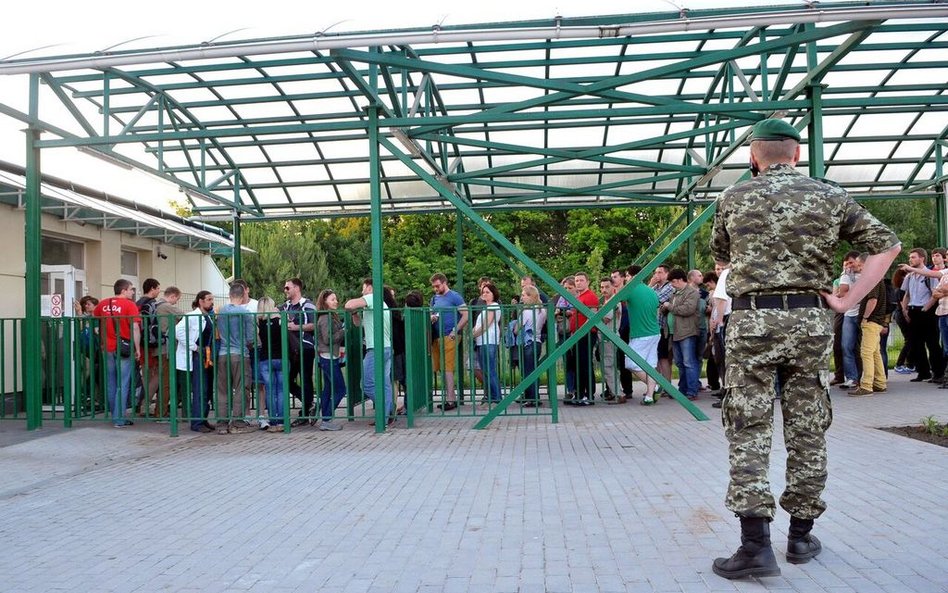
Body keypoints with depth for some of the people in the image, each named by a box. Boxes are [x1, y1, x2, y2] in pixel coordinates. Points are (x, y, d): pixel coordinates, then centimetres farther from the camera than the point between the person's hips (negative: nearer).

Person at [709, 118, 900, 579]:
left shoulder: (733, 198, 4)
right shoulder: (830, 196, 7)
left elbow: (721, 255, 18)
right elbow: (887, 245, 6)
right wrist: (846, 301, 4)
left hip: (751, 320, -2)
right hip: (810, 321, 2)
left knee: (749, 431, 0)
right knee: (807, 430, 11)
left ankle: (756, 543, -7)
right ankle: (800, 536, 21)